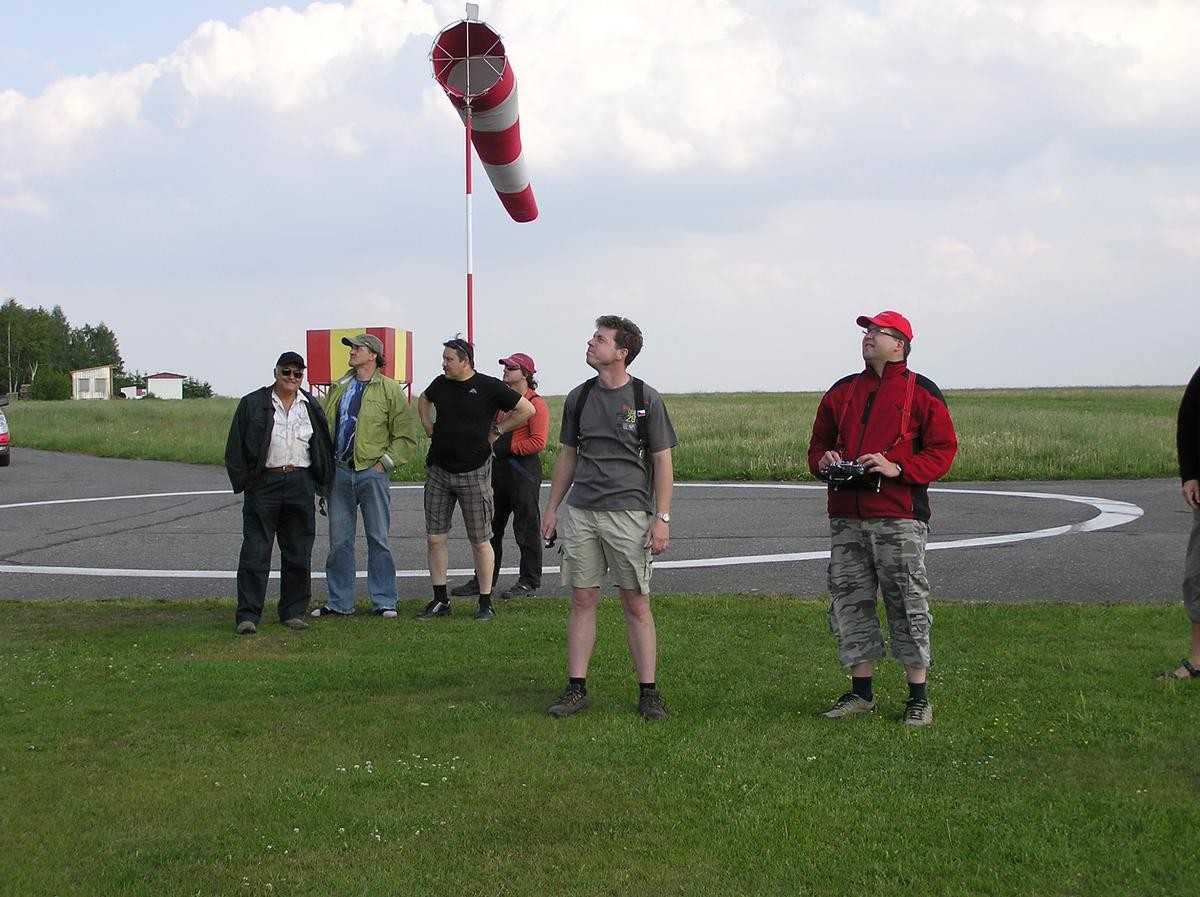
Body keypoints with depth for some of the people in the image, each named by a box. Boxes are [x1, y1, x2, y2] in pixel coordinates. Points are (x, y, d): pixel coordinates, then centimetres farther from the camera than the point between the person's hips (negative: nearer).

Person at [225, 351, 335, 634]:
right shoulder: (253, 404, 3)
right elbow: (236, 446, 3)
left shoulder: (311, 407, 12)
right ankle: (247, 615, -4)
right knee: (255, 552, -6)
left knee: (298, 553, 6)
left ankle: (293, 612, 16)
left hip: (301, 484, 3)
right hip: (264, 482, -3)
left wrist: (322, 483, 9)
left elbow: (323, 449, 17)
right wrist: (242, 481, -5)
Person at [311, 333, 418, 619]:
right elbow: (325, 429, 17)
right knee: (339, 540, 7)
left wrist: (386, 462, -8)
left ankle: (384, 602, 7)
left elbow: (406, 436, -1)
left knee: (378, 539, 1)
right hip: (339, 472, 4)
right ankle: (339, 603, 14)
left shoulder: (389, 390, 0)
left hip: (372, 472, -4)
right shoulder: (339, 389, 14)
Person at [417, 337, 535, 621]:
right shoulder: (440, 384, 7)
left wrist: (497, 431, -1)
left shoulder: (488, 387, -7)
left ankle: (485, 603, 8)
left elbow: (527, 409, -2)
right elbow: (424, 400, 31)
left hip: (473, 472, -4)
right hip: (438, 470, 5)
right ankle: (439, 601, 13)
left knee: (480, 541, 0)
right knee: (435, 538, 4)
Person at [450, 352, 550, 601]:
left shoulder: (536, 404, -10)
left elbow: (538, 442, -17)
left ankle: (529, 581, 7)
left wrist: (506, 447, -15)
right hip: (498, 468, 8)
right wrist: (491, 444, 6)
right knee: (491, 527, 10)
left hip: (523, 472, -8)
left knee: (526, 529, -1)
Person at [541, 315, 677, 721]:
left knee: (636, 604, 0)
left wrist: (662, 518, -9)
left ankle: (648, 692, 6)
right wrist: (552, 508, 13)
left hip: (629, 513, -4)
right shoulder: (579, 397, 10)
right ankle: (576, 688, 12)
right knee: (582, 600, 5)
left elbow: (662, 461, -2)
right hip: (580, 513, 4)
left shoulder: (645, 399, -3)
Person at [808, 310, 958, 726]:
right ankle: (860, 692, 16)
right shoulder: (842, 391, 17)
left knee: (908, 603, -3)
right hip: (846, 517, 5)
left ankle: (918, 698, 4)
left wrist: (897, 468, -15)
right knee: (849, 602, 6)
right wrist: (823, 460, 1)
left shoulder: (921, 392, 2)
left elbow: (943, 449, -2)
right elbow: (818, 443, 24)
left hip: (898, 517, -5)